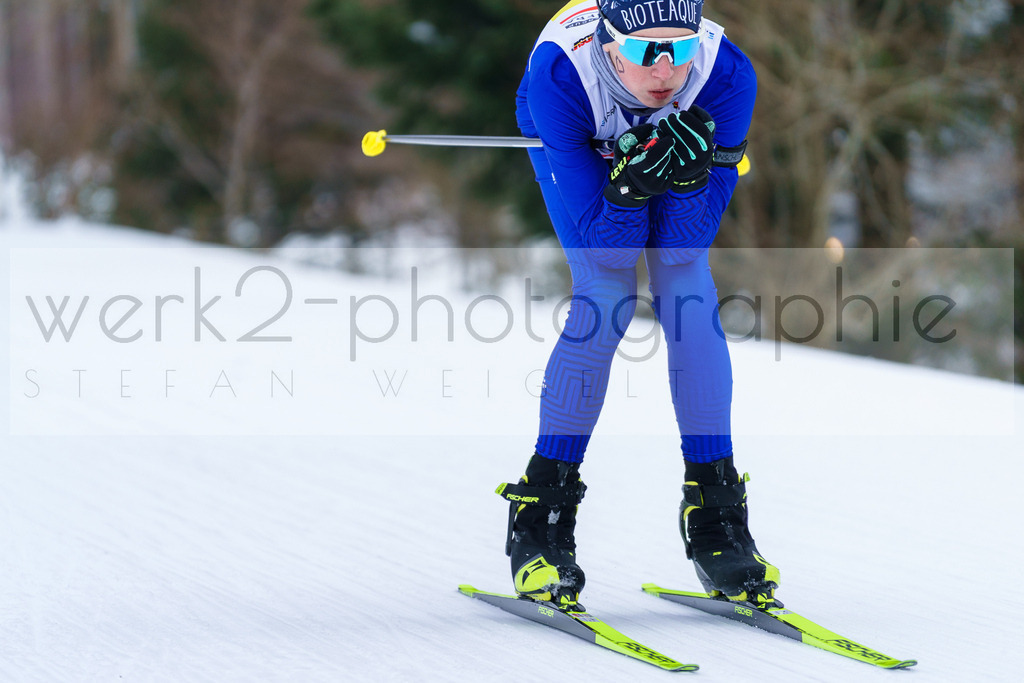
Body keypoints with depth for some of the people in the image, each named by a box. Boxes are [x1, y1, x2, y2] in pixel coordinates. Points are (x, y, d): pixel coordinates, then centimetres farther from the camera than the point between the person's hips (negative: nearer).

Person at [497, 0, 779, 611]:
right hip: (577, 142, -2)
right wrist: (630, 187, -53)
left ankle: (717, 522, -9)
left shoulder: (727, 75, -37)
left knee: (689, 289, -17)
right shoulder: (560, 73, -42)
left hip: (677, 131, 2)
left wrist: (691, 176, -48)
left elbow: (687, 243, -29)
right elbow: (601, 241, -34)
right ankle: (541, 521, -10)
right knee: (607, 292, -20)